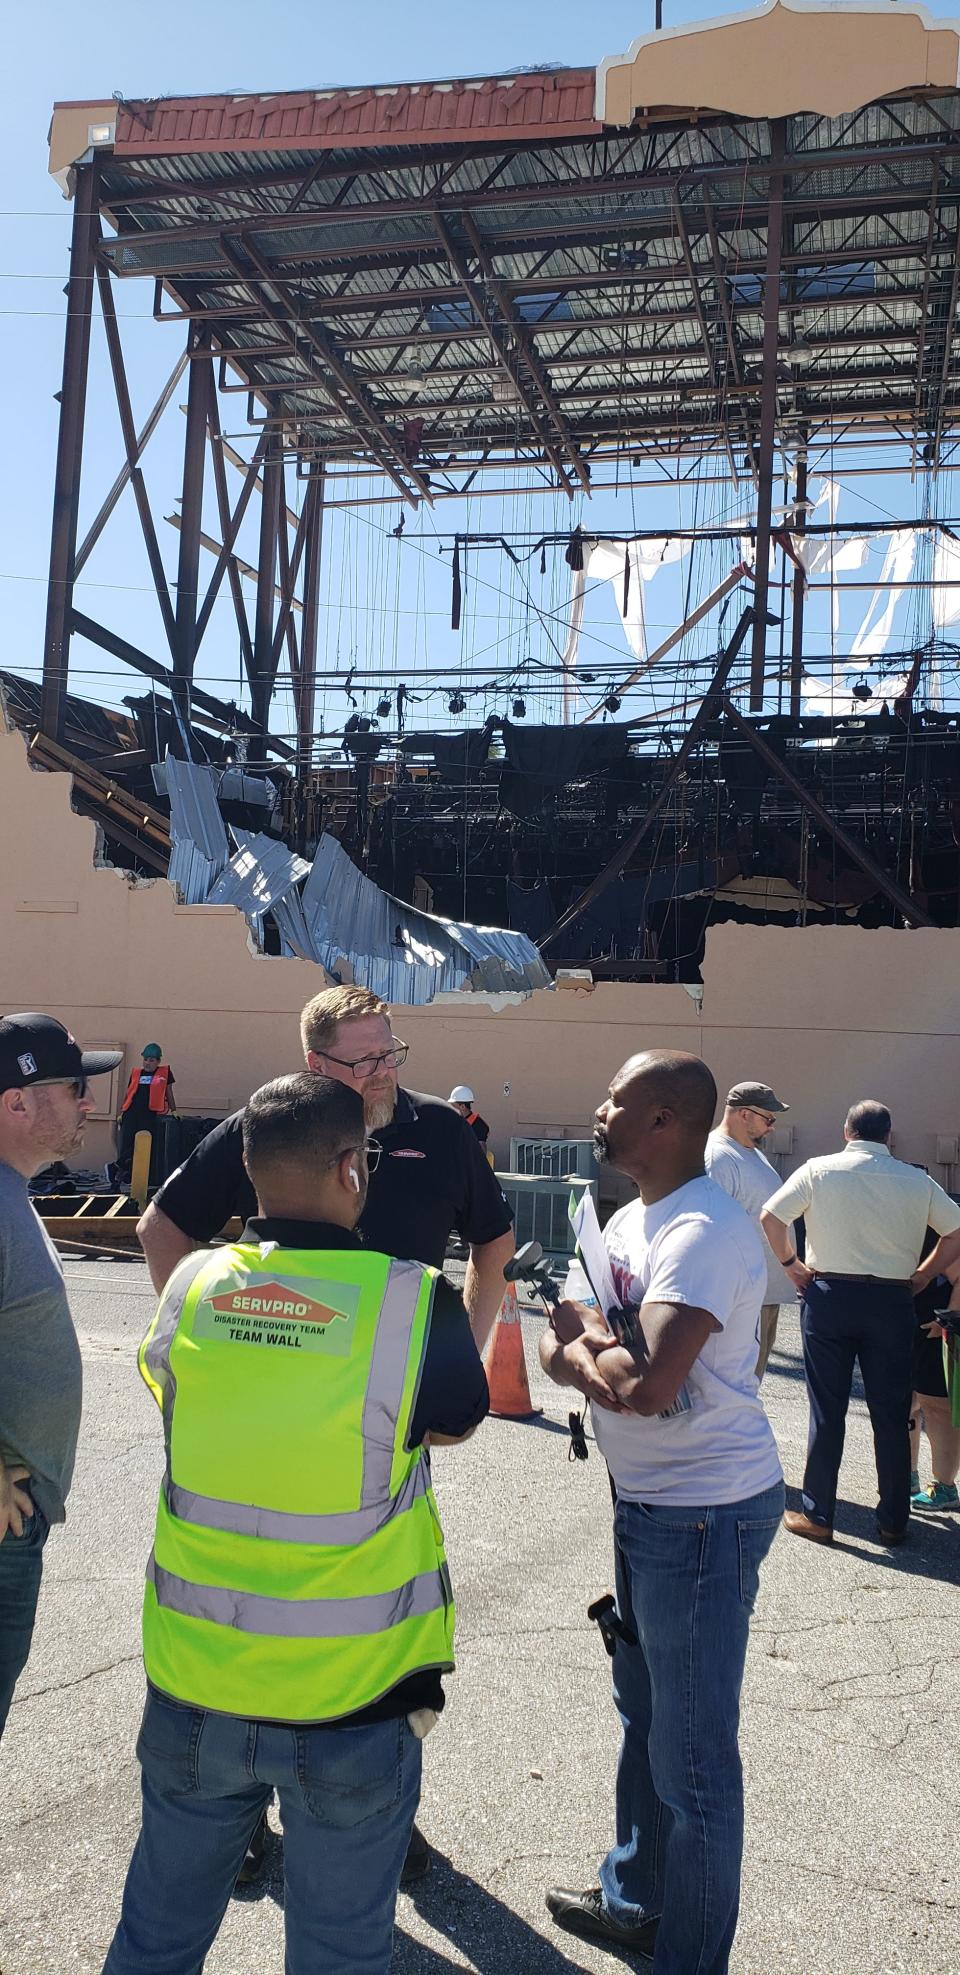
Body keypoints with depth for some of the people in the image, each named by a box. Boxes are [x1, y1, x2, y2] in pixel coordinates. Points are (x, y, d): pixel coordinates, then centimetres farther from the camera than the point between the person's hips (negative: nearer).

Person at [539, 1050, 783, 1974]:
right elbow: (558, 1348, 7)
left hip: (703, 1514, -10)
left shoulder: (702, 1232, -24)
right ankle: (635, 1899, 44)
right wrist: (598, 1357, -15)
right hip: (647, 1501, 10)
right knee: (643, 1713, 25)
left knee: (692, 1757, 4)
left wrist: (588, 1344, -14)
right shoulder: (629, 1220, 8)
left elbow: (647, 1385, -34)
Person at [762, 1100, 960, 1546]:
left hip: (829, 1296, -1)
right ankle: (893, 1520, 19)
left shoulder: (820, 1170, -3)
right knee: (891, 1415, 10)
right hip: (892, 1302, 1)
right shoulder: (916, 1181, 1)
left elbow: (770, 1217, -6)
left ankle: (816, 1515, 12)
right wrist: (920, 1277, 8)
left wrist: (791, 1265, 5)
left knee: (826, 1410, 7)